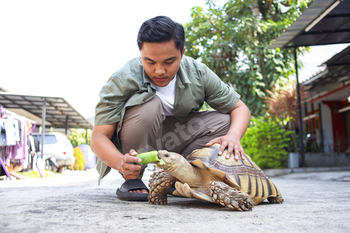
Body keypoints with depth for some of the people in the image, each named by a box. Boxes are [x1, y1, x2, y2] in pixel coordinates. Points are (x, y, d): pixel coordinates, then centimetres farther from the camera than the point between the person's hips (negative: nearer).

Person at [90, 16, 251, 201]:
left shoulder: (198, 73, -16)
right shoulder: (122, 80, -25)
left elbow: (240, 108, -10)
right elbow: (98, 137, -26)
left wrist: (233, 136, -32)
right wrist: (120, 163, -47)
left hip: (173, 142, 4)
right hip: (134, 149, -4)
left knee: (225, 121, -12)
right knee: (150, 104, -33)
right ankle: (132, 180, -17)